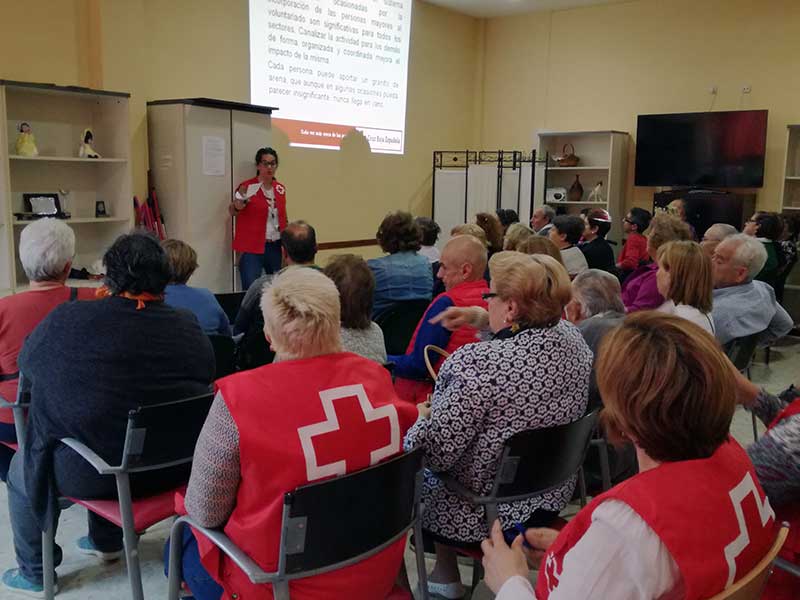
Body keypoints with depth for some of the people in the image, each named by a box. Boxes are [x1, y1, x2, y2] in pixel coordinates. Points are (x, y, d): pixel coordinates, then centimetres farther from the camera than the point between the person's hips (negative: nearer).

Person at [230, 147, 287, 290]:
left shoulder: (280, 188, 10)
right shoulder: (247, 187, -6)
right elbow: (233, 212, -11)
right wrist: (239, 202, -33)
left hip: (275, 247, 5)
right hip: (252, 248, -5)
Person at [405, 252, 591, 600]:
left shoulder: (476, 364, -32)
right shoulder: (572, 338, -9)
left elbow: (433, 452, -25)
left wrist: (423, 416, -5)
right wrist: (480, 319, 7)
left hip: (485, 514, -7)